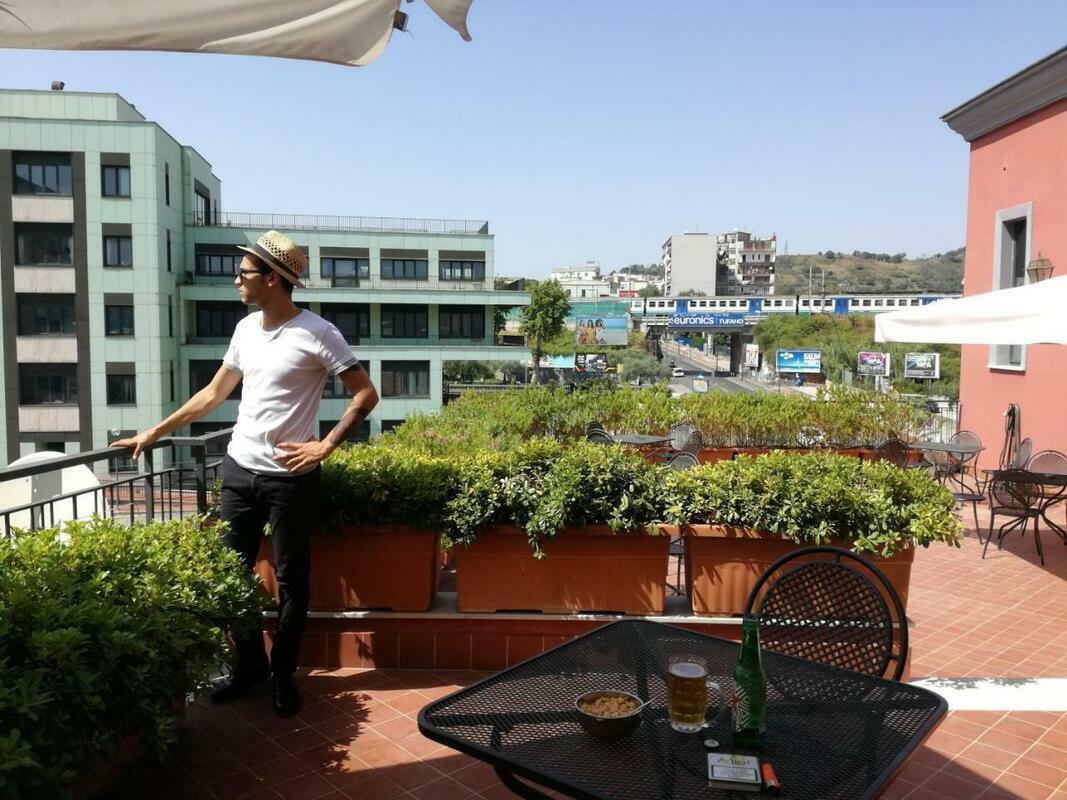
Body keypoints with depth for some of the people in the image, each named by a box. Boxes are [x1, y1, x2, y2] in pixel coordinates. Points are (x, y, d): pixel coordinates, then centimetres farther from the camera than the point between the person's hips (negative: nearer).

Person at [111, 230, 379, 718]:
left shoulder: (316, 333, -12)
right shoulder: (245, 329, 8)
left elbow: (366, 395, -11)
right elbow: (213, 394, 18)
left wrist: (325, 446, -16)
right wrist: (155, 432, 18)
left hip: (290, 477, -6)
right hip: (239, 470, 6)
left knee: (290, 580, 6)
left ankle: (282, 674, 23)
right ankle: (249, 665, 30)